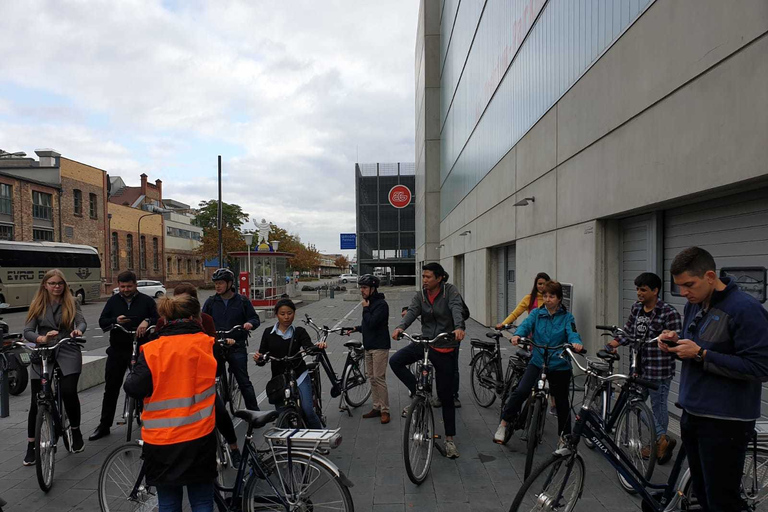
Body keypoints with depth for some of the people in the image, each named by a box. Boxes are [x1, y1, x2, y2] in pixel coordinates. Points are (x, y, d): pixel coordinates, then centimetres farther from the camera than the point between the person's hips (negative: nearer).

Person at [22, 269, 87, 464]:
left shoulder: (71, 303, 5)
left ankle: (76, 431, 9)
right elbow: (27, 331, -3)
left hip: (68, 353, -1)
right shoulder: (37, 305, 5)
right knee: (37, 401, 1)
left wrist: (78, 331, -33)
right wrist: (42, 339, -24)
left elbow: (81, 322, -9)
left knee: (69, 392, -16)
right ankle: (31, 447, 17)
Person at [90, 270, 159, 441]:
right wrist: (115, 320, -17)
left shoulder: (146, 300, -1)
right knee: (111, 389, 8)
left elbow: (159, 318, -4)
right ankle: (104, 425, 19)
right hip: (117, 351, 2)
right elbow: (102, 321, 3)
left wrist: (147, 321, -24)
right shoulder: (113, 301, 6)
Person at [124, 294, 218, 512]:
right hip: (199, 437, 0)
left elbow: (135, 389, -8)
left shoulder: (152, 350, -8)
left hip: (161, 440, 0)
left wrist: (132, 376, 10)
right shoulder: (208, 346, -5)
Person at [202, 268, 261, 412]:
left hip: (236, 347, -2)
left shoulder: (242, 301, 1)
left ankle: (254, 411, 10)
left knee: (244, 381, 1)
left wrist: (250, 323, -18)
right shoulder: (211, 302, 6)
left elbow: (255, 318, 3)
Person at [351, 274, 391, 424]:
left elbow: (372, 323, -25)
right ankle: (377, 407, 22)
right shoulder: (370, 303, 13)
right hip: (369, 346, 9)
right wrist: (357, 328, 10)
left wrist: (365, 309, -13)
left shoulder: (381, 304, -14)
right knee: (372, 378, 12)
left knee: (379, 378, -7)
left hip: (380, 347, -9)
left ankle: (385, 410, 2)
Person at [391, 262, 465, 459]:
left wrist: (459, 327, -46)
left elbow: (457, 308, -26)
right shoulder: (420, 295, 1)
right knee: (395, 361, -19)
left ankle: (450, 439, 21)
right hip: (424, 342, 4)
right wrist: (400, 327, -34)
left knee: (446, 397, 4)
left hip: (445, 348, -4)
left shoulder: (449, 291, -9)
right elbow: (412, 312, -13)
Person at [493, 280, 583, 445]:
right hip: (537, 362, 0)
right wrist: (517, 335, -35)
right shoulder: (536, 313, 3)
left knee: (561, 401, 14)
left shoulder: (567, 317, 0)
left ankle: (564, 436, 35)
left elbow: (572, 333, -16)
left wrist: (576, 342, -39)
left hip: (560, 365, 0)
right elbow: (526, 324, -13)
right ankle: (503, 424, -6)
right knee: (521, 391, -18)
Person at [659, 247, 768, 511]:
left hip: (724, 423, -7)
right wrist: (676, 342, -1)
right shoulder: (694, 305, 8)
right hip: (692, 414, 7)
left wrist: (700, 354, -22)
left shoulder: (745, 309, -17)